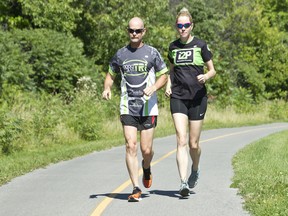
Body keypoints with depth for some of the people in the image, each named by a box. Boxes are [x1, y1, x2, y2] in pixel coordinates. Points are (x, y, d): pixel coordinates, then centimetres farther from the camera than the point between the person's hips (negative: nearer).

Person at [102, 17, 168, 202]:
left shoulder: (152, 53, 2)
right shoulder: (121, 54, 8)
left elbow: (164, 76, 7)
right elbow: (111, 75, 19)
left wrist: (153, 87, -13)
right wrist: (107, 88, -2)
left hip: (148, 107, -1)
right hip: (127, 108, 1)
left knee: (146, 150, 0)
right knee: (131, 146, -10)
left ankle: (146, 167, 37)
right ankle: (136, 189, -7)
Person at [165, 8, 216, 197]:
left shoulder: (200, 45, -1)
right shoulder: (173, 47, 9)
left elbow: (212, 70, 4)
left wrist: (206, 77, -18)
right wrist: (168, 85, 6)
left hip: (198, 98, -2)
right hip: (178, 98, 2)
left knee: (194, 143, 4)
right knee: (181, 140, -11)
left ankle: (195, 169, 35)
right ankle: (184, 183, -14)